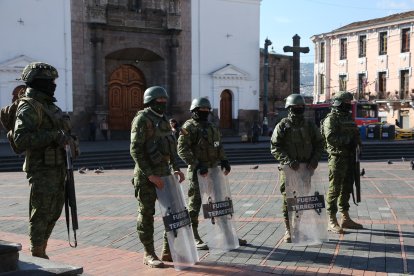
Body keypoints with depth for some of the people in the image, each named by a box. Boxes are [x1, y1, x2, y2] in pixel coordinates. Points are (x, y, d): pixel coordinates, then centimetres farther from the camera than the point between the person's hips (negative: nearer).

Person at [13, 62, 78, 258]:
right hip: (42, 170, -9)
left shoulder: (49, 105, 16)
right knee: (41, 214, -3)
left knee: (53, 213, 15)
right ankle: (37, 258, 6)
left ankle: (41, 253, 27)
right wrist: (54, 136, -27)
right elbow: (21, 139, -24)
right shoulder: (29, 107, -13)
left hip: (56, 168, 9)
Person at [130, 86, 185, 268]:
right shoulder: (142, 119, -12)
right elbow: (135, 150, -18)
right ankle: (149, 255, 10)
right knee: (146, 215, 0)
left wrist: (176, 169, 11)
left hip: (164, 173, 8)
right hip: (147, 174, -8)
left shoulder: (163, 120, 14)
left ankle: (168, 252, 18)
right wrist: (150, 175, -23)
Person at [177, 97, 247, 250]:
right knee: (195, 203, 0)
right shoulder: (189, 127, -7)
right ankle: (194, 237, 9)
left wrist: (224, 161, 5)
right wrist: (196, 165, -23)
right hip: (198, 172, -7)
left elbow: (219, 147, 23)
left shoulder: (212, 127, 17)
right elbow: (182, 150, -15)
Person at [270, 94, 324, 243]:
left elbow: (319, 144, 12)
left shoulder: (310, 126, 8)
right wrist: (289, 161, -19)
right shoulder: (282, 126, -3)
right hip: (288, 169, -3)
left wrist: (315, 159, -5)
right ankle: (288, 231, 7)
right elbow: (275, 147, -7)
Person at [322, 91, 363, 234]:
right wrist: (348, 138, -20)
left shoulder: (349, 118, 18)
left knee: (346, 189, 13)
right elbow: (331, 138, -21)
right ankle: (332, 222, -1)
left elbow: (356, 134, 27)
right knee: (334, 189, -5)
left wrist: (356, 139, 10)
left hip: (349, 157, 9)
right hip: (337, 158, -8)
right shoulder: (331, 119, -9)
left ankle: (346, 218, 22)